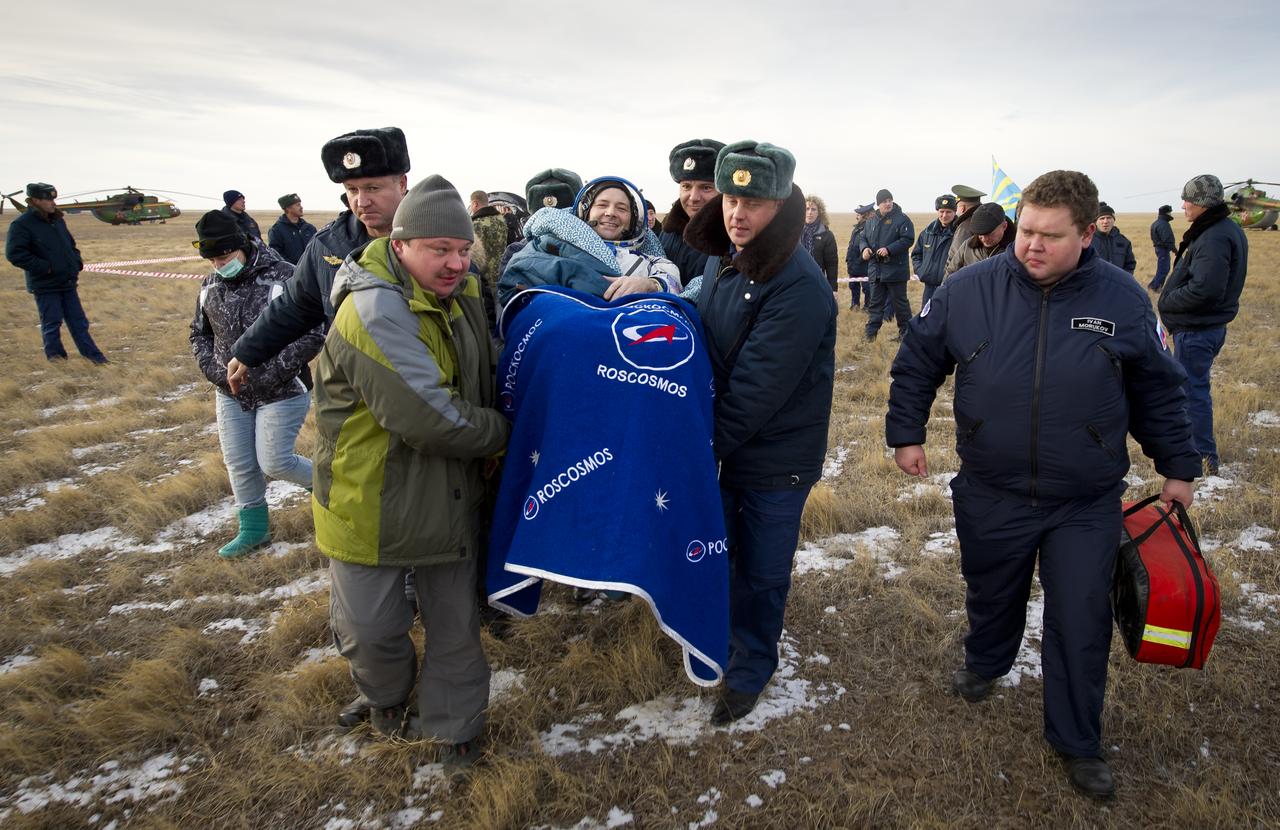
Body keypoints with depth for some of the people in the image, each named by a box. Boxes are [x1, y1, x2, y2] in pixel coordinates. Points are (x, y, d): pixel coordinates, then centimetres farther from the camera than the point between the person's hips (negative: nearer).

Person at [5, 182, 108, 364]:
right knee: (52, 322, 3)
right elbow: (14, 254, -17)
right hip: (45, 285, -6)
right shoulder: (21, 225, -11)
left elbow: (71, 244, 23)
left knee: (78, 320, 10)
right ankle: (55, 353, 18)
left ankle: (91, 353, 14)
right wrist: (45, 267, -19)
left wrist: (77, 264, 7)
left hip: (68, 281, 6)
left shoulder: (58, 220, 10)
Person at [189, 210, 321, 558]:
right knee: (239, 465, 13)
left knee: (273, 462, -3)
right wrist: (214, 369, -1)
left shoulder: (283, 277, -17)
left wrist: (272, 372, -21)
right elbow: (199, 334, 17)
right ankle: (253, 529, 31)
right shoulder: (211, 286, 3)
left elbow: (313, 334, -19)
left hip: (280, 394, -6)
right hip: (231, 395, 6)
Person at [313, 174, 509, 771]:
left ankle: (454, 725, 38)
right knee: (371, 627, 13)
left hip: (451, 497, 6)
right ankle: (387, 698, 45)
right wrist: (502, 432, -14)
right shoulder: (374, 310, -25)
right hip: (371, 502, -6)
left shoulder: (462, 295, 2)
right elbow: (432, 419, -30)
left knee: (455, 621, 16)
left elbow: (488, 374, 20)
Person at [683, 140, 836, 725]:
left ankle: (748, 672, 32)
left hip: (776, 458, -7)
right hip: (723, 444, 7)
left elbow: (757, 391, -26)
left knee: (761, 572, 10)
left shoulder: (799, 288, -26)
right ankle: (715, 640, 45)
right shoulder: (721, 260, 1)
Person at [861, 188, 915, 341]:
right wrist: (865, 248, -3)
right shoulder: (872, 220, 10)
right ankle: (871, 332, 16)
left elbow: (908, 239, -14)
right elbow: (864, 238, 20)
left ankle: (906, 332, 14)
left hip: (895, 269, -5)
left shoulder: (902, 219, -7)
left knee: (900, 302, 4)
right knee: (875, 302, 10)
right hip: (875, 269, 5)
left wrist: (889, 249, -23)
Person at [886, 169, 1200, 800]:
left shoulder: (1123, 300, -7)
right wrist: (906, 433, 0)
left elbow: (1156, 391, 5)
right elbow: (916, 364, 2)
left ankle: (1076, 741, 27)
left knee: (1081, 624, 6)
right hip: (991, 495, 1)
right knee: (991, 596, 22)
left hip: (1087, 504, 0)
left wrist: (1177, 465, 9)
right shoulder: (968, 290, -11)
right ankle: (985, 663, 53)